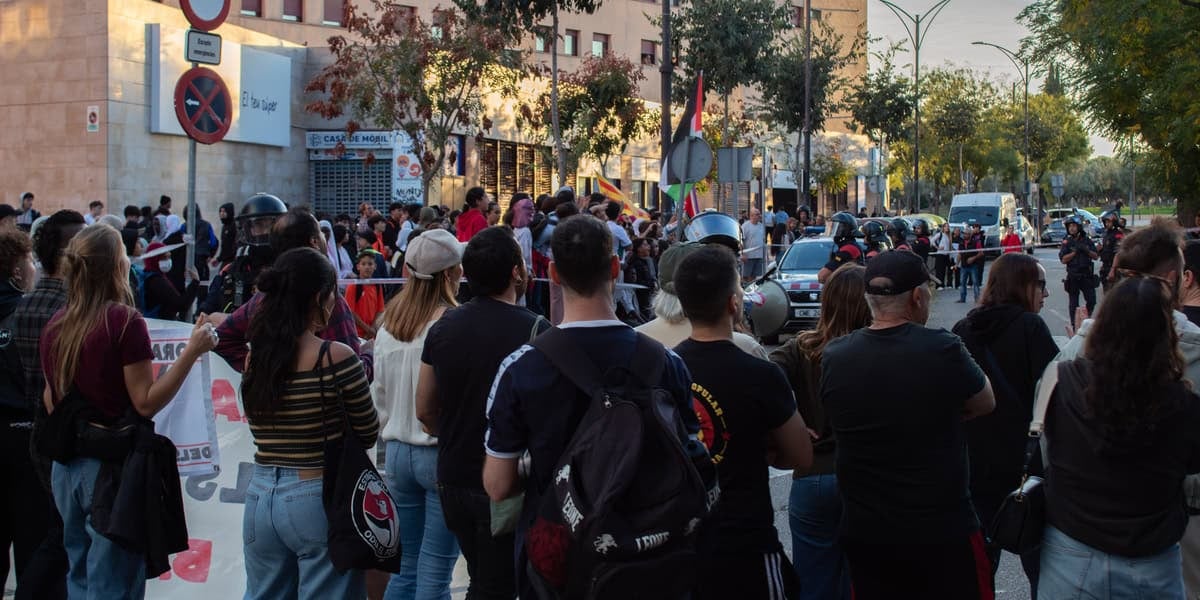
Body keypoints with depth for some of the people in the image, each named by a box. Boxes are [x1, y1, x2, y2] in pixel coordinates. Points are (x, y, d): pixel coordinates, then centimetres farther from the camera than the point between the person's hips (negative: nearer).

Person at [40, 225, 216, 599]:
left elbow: (50, 400, 13)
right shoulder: (124, 321, -15)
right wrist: (191, 352, -15)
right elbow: (146, 403, -15)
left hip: (66, 466, 7)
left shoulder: (56, 325, 4)